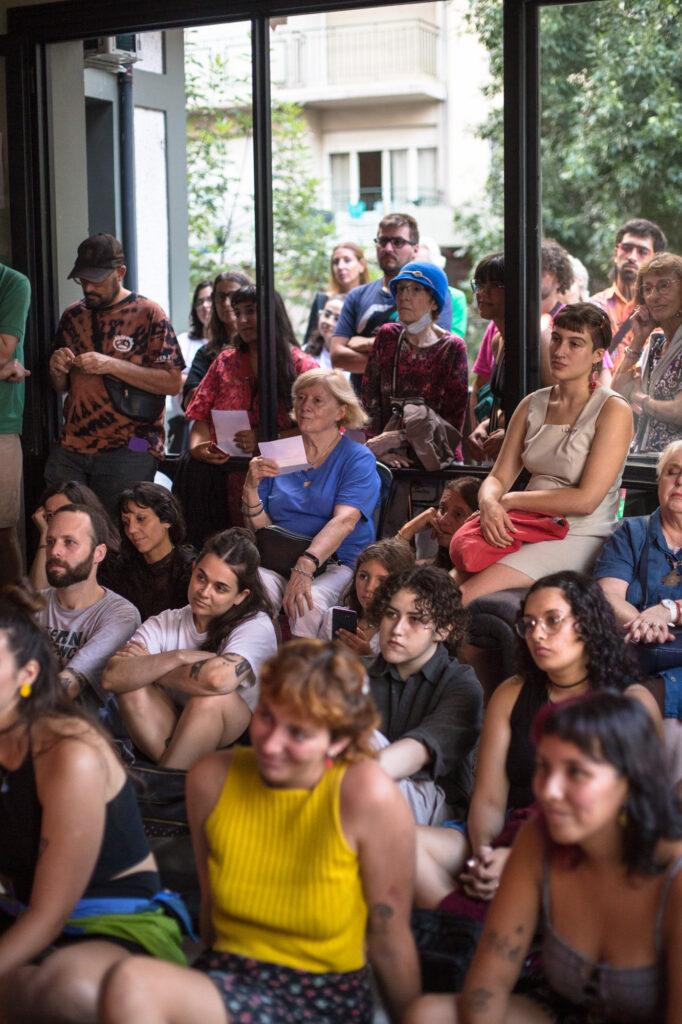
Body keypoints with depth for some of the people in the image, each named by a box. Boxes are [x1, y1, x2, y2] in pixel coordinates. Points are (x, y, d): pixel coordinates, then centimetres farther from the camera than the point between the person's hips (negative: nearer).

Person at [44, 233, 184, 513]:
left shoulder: (148, 314, -2)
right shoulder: (73, 316, 14)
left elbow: (172, 383, -10)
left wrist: (111, 365, -18)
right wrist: (57, 369, -2)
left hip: (128, 452, -4)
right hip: (70, 448, 5)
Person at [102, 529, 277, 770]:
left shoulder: (256, 626, -13)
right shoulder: (165, 624, -1)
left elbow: (218, 678, -34)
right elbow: (112, 678, -16)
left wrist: (149, 670, -18)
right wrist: (177, 657, -24)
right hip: (166, 733, 4)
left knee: (211, 697, -33)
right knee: (133, 688, -22)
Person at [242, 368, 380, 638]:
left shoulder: (358, 458, 2)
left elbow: (344, 520, -15)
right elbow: (260, 527, 11)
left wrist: (305, 566, -31)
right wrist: (251, 488, -8)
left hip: (337, 563, -2)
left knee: (308, 607, -35)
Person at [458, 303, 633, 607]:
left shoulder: (613, 410, -7)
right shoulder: (533, 405, 13)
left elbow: (586, 499, -15)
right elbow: (498, 477, 10)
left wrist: (510, 501, -9)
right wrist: (489, 504, -15)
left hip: (579, 539, -6)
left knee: (462, 596, -25)